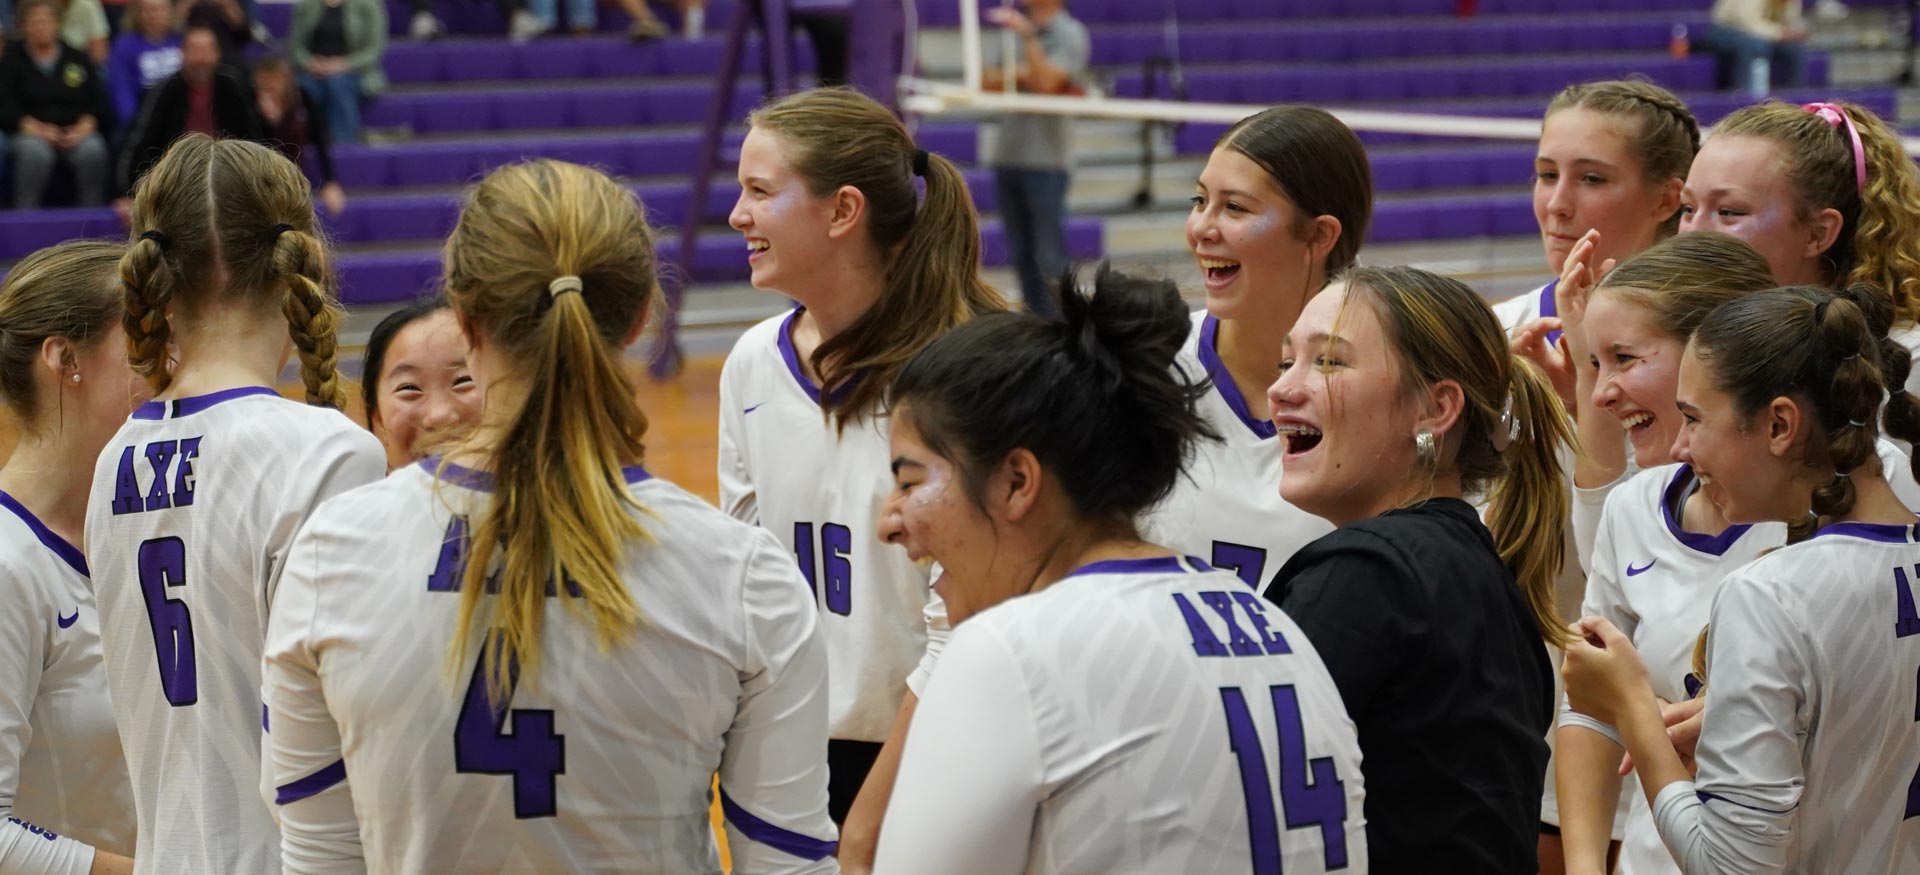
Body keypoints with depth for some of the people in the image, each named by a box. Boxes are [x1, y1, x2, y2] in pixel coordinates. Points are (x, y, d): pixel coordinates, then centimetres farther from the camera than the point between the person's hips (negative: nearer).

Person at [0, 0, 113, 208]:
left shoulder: (79, 59, 19)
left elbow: (100, 104, 10)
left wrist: (84, 127, -11)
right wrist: (36, 128, -17)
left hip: (77, 133, 1)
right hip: (31, 132, -1)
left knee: (93, 149, -33)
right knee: (34, 150, -37)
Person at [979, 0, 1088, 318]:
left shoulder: (1070, 35, -4)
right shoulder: (1011, 25, 14)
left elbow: (1047, 83, -17)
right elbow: (988, 81, 7)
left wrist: (1028, 37, -18)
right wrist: (1021, 75, -10)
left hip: (1046, 157, -6)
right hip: (1007, 150, 6)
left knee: (1049, 255, -8)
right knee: (1020, 253, 9)